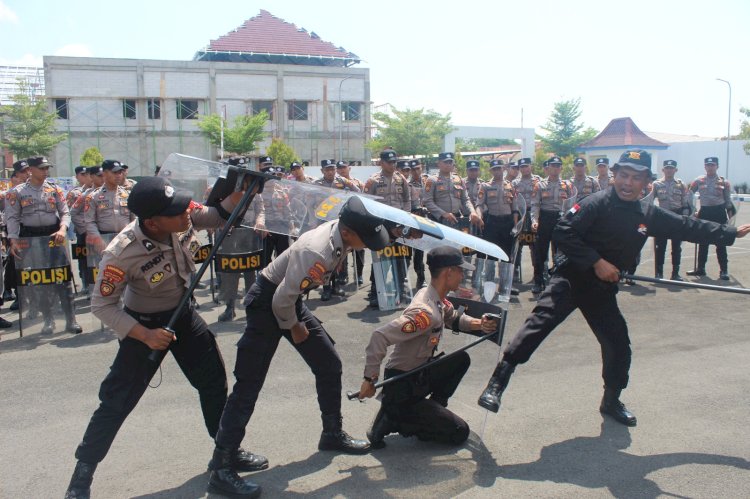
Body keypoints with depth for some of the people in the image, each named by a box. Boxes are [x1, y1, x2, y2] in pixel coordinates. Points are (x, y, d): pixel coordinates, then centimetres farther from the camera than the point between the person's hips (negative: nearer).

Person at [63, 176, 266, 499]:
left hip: (184, 314, 5)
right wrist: (145, 336, -28)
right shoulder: (122, 253, -33)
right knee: (118, 400, 1)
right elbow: (102, 305, -21)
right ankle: (83, 472, 23)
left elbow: (218, 216, -4)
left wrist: (241, 191, -23)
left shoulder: (184, 215, -23)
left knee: (215, 381, 11)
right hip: (144, 323, -5)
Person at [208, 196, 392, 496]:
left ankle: (332, 434, 32)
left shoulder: (342, 230, -11)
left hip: (291, 299, 9)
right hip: (268, 302, -9)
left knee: (329, 364, 13)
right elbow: (281, 300, -27)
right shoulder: (316, 253, -35)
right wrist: (294, 327, -9)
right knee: (249, 384, -7)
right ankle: (221, 468, 2)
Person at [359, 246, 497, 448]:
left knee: (461, 359, 17)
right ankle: (392, 421, -2)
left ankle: (432, 411, 15)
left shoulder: (435, 297, 0)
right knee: (459, 432, -1)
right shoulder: (426, 312, -28)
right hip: (402, 390, -9)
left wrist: (478, 324, -3)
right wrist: (370, 379, -28)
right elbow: (380, 337, -33)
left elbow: (454, 318, 18)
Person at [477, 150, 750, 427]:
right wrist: (596, 262, -22)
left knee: (618, 344, 10)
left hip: (602, 288, 7)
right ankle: (498, 382, -29)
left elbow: (686, 227, 18)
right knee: (542, 319, -26)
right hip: (571, 277, -6)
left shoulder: (648, 215, 6)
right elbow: (562, 233, -20)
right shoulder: (596, 203, -13)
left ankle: (611, 401, 34)